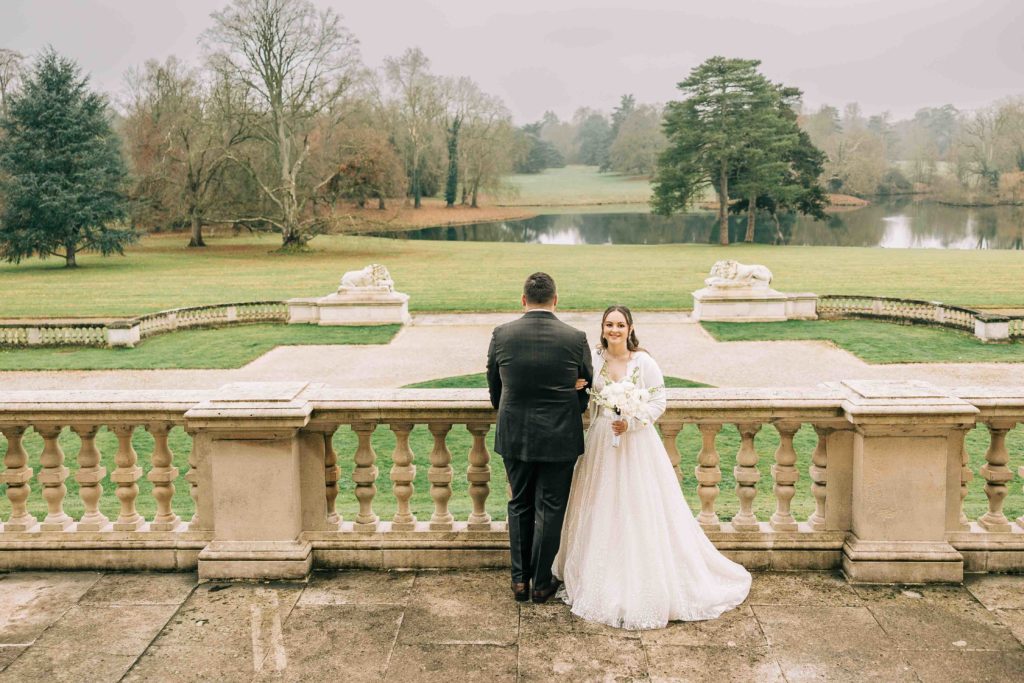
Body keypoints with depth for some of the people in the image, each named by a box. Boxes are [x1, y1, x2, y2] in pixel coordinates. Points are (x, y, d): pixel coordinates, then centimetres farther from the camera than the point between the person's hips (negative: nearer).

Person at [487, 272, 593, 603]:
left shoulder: (501, 335, -7)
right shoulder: (576, 338, -10)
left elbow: (494, 388, 5)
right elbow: (587, 390, 3)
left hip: (514, 436, 2)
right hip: (560, 438, -1)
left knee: (519, 506, 17)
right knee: (549, 510, 9)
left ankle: (519, 579, 21)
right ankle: (542, 583, 18)